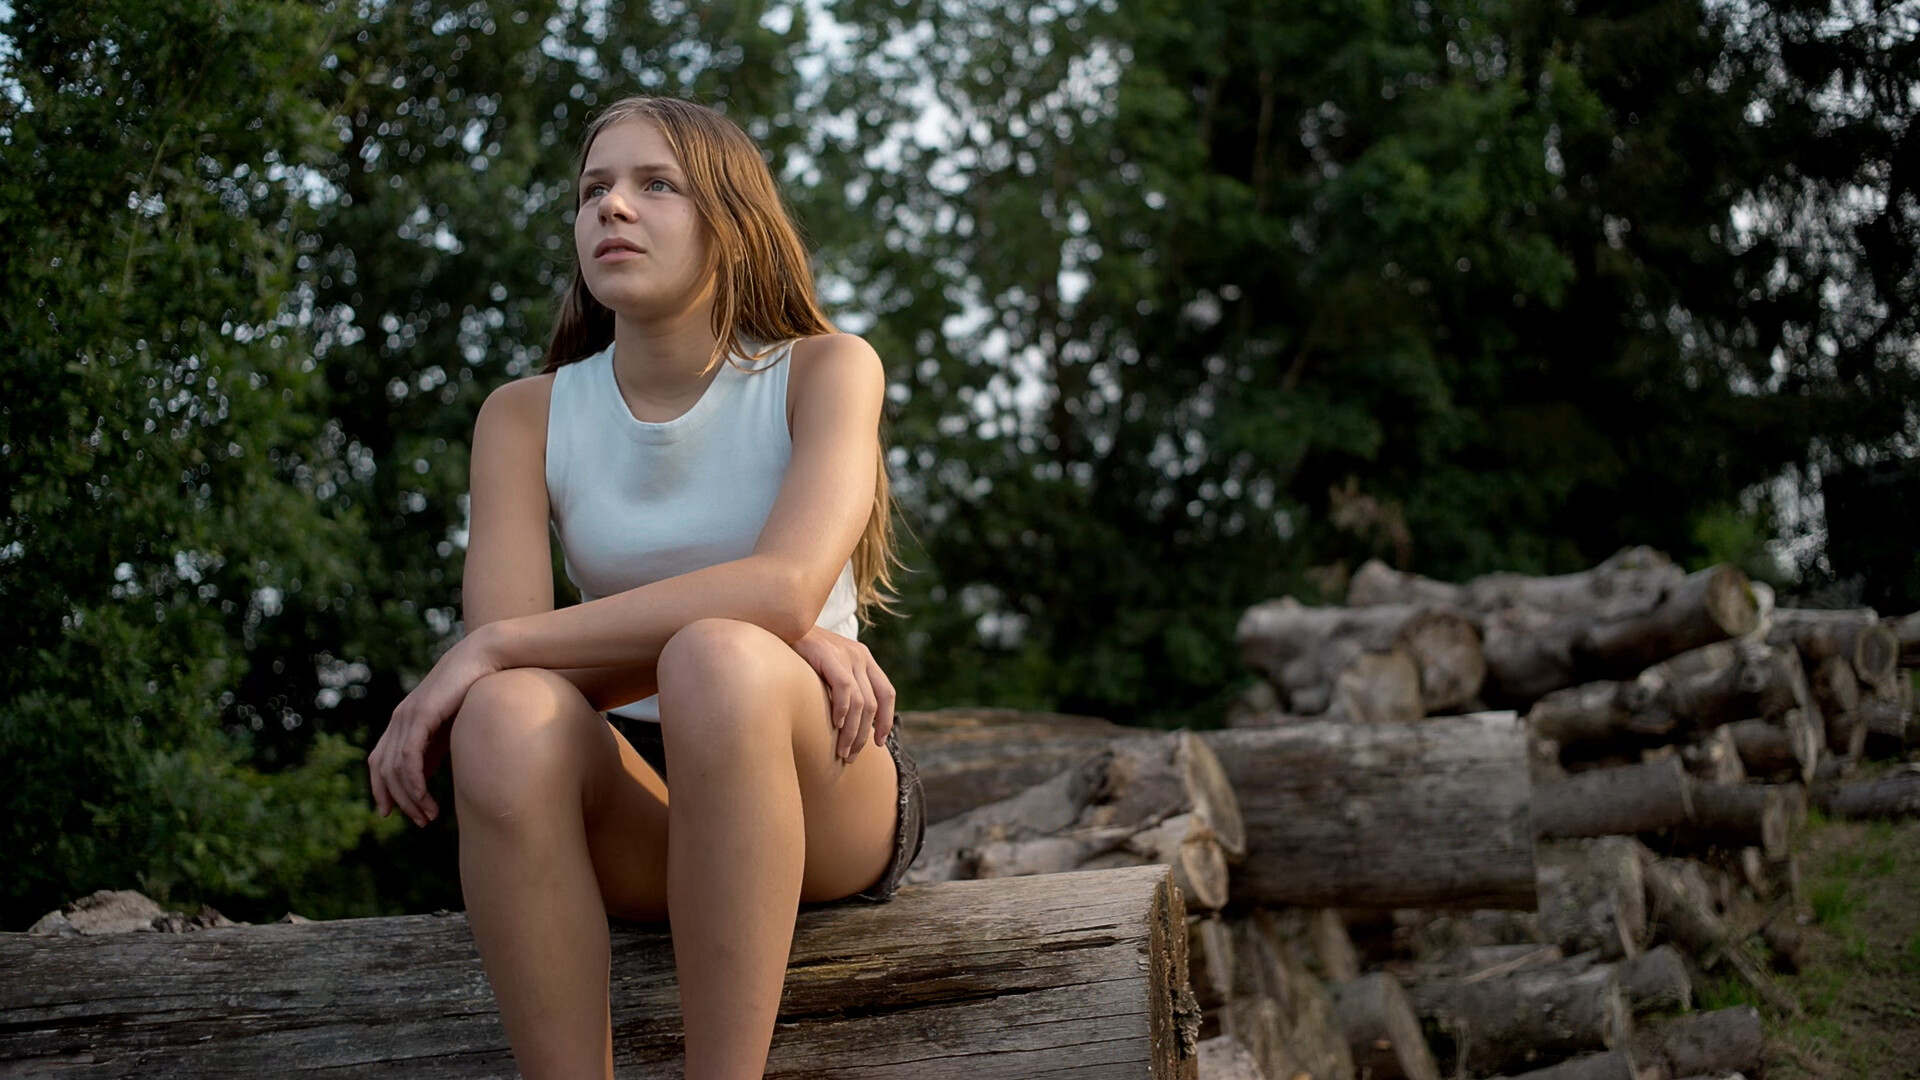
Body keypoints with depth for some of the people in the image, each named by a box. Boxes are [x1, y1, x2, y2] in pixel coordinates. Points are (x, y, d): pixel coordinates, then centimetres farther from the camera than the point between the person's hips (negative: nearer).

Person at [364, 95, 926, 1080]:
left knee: (720, 663, -35)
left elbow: (786, 584, -22)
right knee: (510, 716, -31)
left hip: (823, 797, -2)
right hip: (633, 814, 2)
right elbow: (506, 642, -12)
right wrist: (779, 637, -22)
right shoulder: (527, 416, 4)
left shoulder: (824, 370, -3)